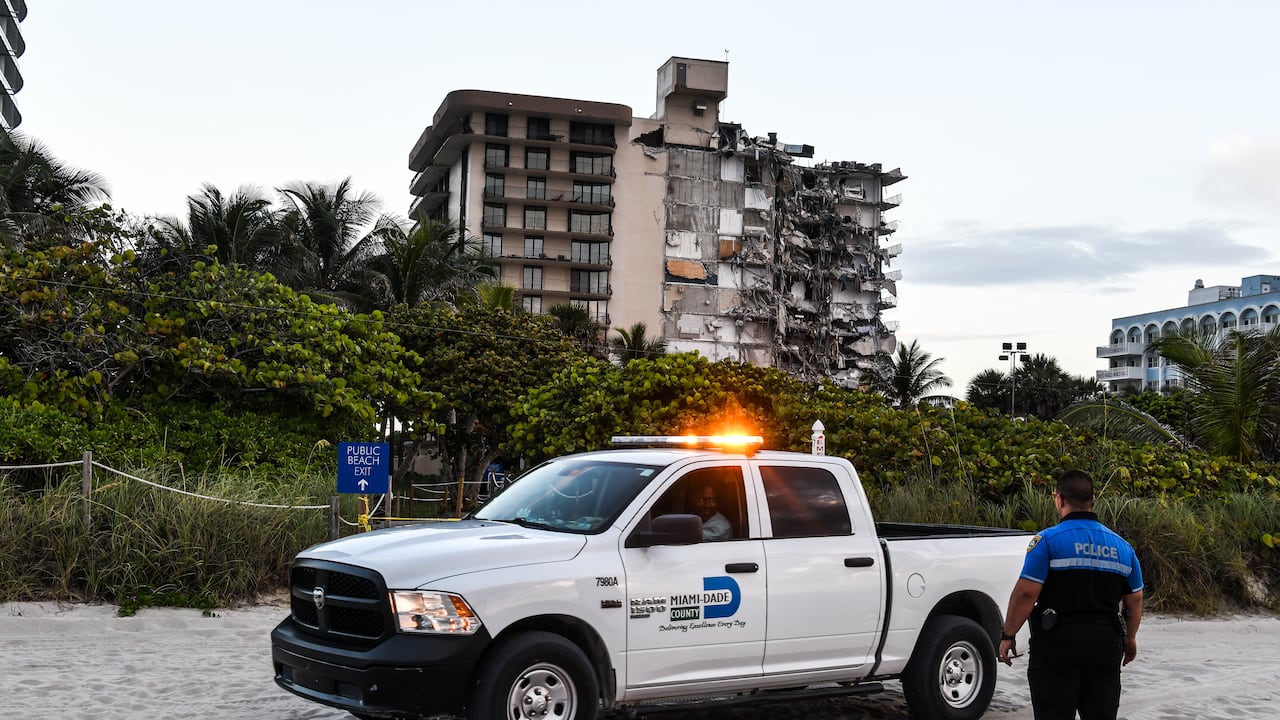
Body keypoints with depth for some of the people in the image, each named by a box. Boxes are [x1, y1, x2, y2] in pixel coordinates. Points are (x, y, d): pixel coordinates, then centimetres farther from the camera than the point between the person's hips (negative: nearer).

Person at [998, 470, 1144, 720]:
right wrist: (1130, 638, 27)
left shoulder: (1049, 540, -9)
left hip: (1058, 643, -5)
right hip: (1106, 644, 5)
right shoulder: (1122, 546, 9)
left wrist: (1007, 635, -6)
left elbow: (1026, 594, -14)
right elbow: (1135, 600, 14)